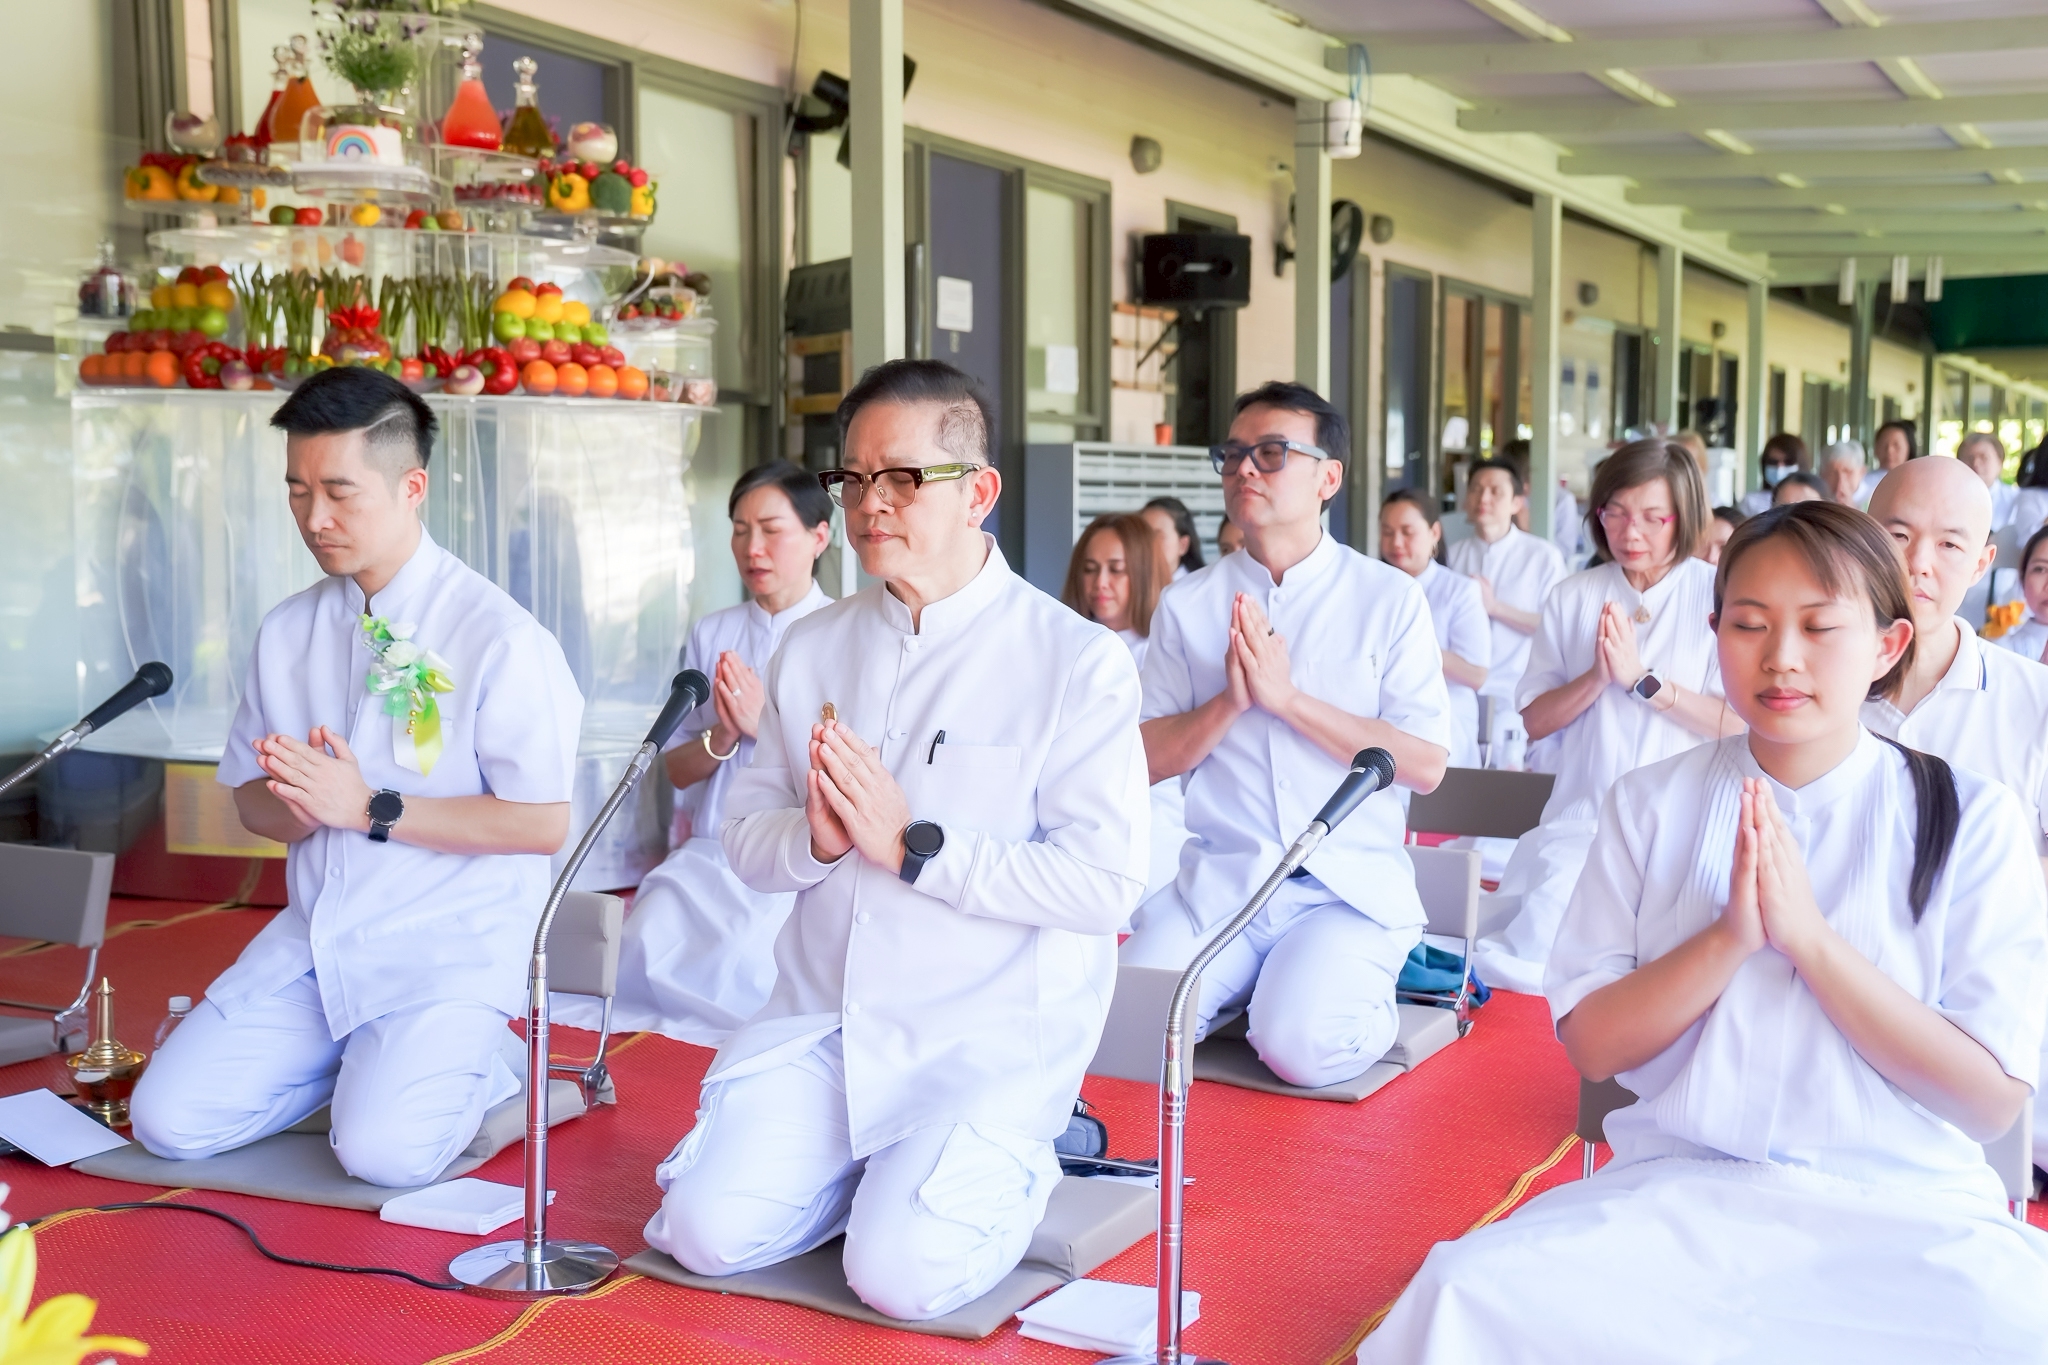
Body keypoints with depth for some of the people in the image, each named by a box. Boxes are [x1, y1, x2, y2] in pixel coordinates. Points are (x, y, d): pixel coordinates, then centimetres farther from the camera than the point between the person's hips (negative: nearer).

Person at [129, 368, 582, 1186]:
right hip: (314, 937, 6)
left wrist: (372, 809, -19)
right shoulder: (287, 632, 7)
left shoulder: (497, 636, -13)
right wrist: (299, 805, -13)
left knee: (383, 1149, -25)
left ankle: (485, 1068, 7)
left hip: (450, 946, -6)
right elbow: (250, 805, 13)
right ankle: (356, 1058, 17)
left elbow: (544, 824, -14)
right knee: (168, 1118, -6)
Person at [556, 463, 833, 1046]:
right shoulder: (710, 636, 13)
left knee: (741, 971, -28)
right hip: (708, 856, 4)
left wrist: (765, 724, -15)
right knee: (643, 951, -22)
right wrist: (721, 737, -8)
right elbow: (677, 768, 13)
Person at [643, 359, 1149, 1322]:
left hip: (992, 1034, -4)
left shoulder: (1076, 660, -9)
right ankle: (876, 1162, 17)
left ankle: (1004, 1166, 13)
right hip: (821, 1017, 5)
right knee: (708, 1231, -11)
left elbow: (1106, 882, -16)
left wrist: (913, 844, -19)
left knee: (900, 1272, -19)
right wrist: (812, 838, -14)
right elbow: (746, 839, 9)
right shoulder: (812, 648, 8)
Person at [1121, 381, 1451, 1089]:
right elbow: (1146, 760, 5)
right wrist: (1230, 700, -13)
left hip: (1353, 888, -2)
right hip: (1218, 880, 3)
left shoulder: (1390, 599, 1)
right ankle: (1251, 981, 11)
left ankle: (1364, 996, 9)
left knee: (1301, 1046, -25)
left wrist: (1288, 698, -14)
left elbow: (1425, 765, -7)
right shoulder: (1187, 605, 7)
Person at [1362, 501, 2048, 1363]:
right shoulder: (1651, 804, 6)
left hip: (1902, 1204, 1)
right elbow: (1590, 1046, 1)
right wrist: (1729, 937, -15)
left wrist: (1810, 938, -16)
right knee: (1467, 1292, -29)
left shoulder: (1970, 819, 0)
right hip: (1678, 1186, 0)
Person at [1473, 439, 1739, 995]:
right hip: (1583, 821, 2)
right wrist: (1597, 677, -10)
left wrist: (1642, 679, -15)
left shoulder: (1718, 595, -1)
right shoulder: (1572, 598, 9)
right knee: (1523, 960, -22)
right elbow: (1535, 720, 7)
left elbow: (1743, 724, -8)